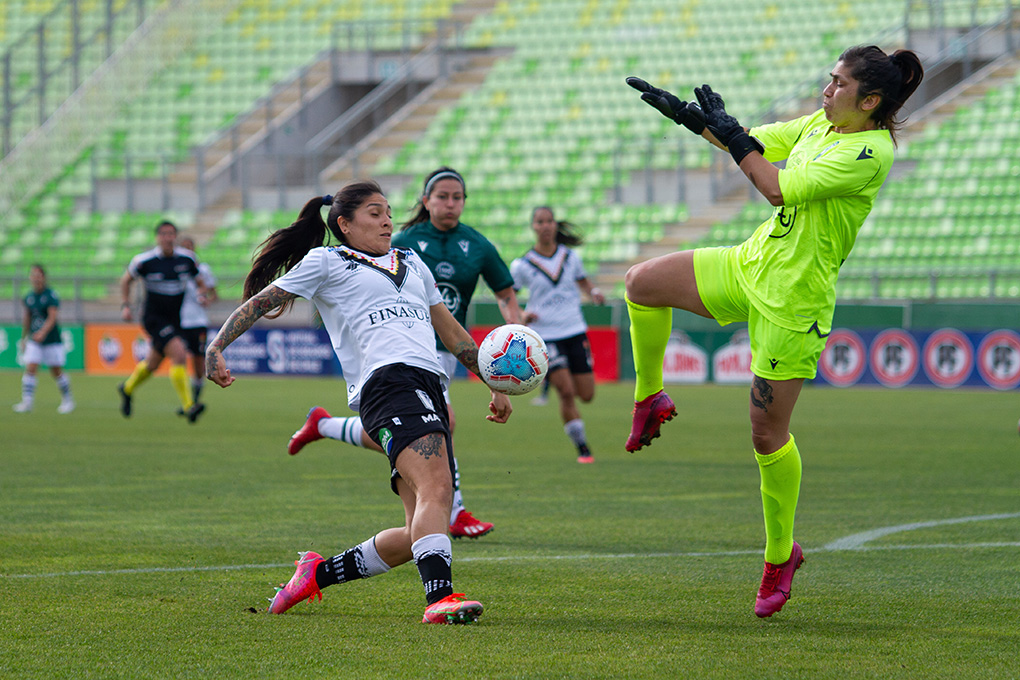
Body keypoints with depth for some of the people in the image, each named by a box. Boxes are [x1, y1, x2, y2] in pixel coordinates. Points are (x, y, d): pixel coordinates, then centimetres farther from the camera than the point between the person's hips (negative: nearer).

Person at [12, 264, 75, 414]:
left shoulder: (51, 296, -12)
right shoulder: (29, 297, 5)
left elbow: (53, 317, -22)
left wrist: (43, 332, -36)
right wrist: (23, 338, 20)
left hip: (52, 340, -4)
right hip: (34, 342, 4)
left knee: (57, 372, 5)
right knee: (30, 369, -10)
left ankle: (67, 400, 22)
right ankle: (27, 401, -12)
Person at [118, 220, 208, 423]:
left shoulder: (187, 258, -3)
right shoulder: (144, 260, -11)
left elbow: (199, 281, 11)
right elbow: (126, 280, 6)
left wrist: (202, 292, -12)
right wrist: (125, 305, -3)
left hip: (175, 320, 5)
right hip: (154, 319, -5)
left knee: (152, 364, 18)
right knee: (179, 355, -24)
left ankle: (128, 388, 48)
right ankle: (188, 406, -21)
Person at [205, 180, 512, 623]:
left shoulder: (411, 263, 30)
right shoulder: (326, 263, 12)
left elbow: (451, 331, 36)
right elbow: (261, 301, 12)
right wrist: (216, 347, -1)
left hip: (430, 389, 7)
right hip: (388, 381, -7)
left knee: (419, 534, 0)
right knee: (435, 489, -30)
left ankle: (320, 573, 17)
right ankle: (440, 597, -43)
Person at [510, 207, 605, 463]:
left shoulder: (570, 257, 4)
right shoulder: (523, 265, -5)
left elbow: (582, 281, 19)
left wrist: (594, 292, -4)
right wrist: (522, 315, -18)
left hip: (575, 331, 4)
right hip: (545, 334, -4)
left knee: (586, 395, 2)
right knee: (566, 392, -15)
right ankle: (582, 447, 1)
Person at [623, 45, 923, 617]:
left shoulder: (870, 152, -22)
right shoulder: (821, 125, 5)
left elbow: (780, 188, -24)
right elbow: (758, 143, 18)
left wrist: (728, 131, -18)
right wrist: (688, 116, 12)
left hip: (793, 302, -8)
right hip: (751, 266, 8)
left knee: (768, 434, -1)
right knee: (643, 283, -2)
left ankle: (781, 554, 18)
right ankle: (650, 400, 18)